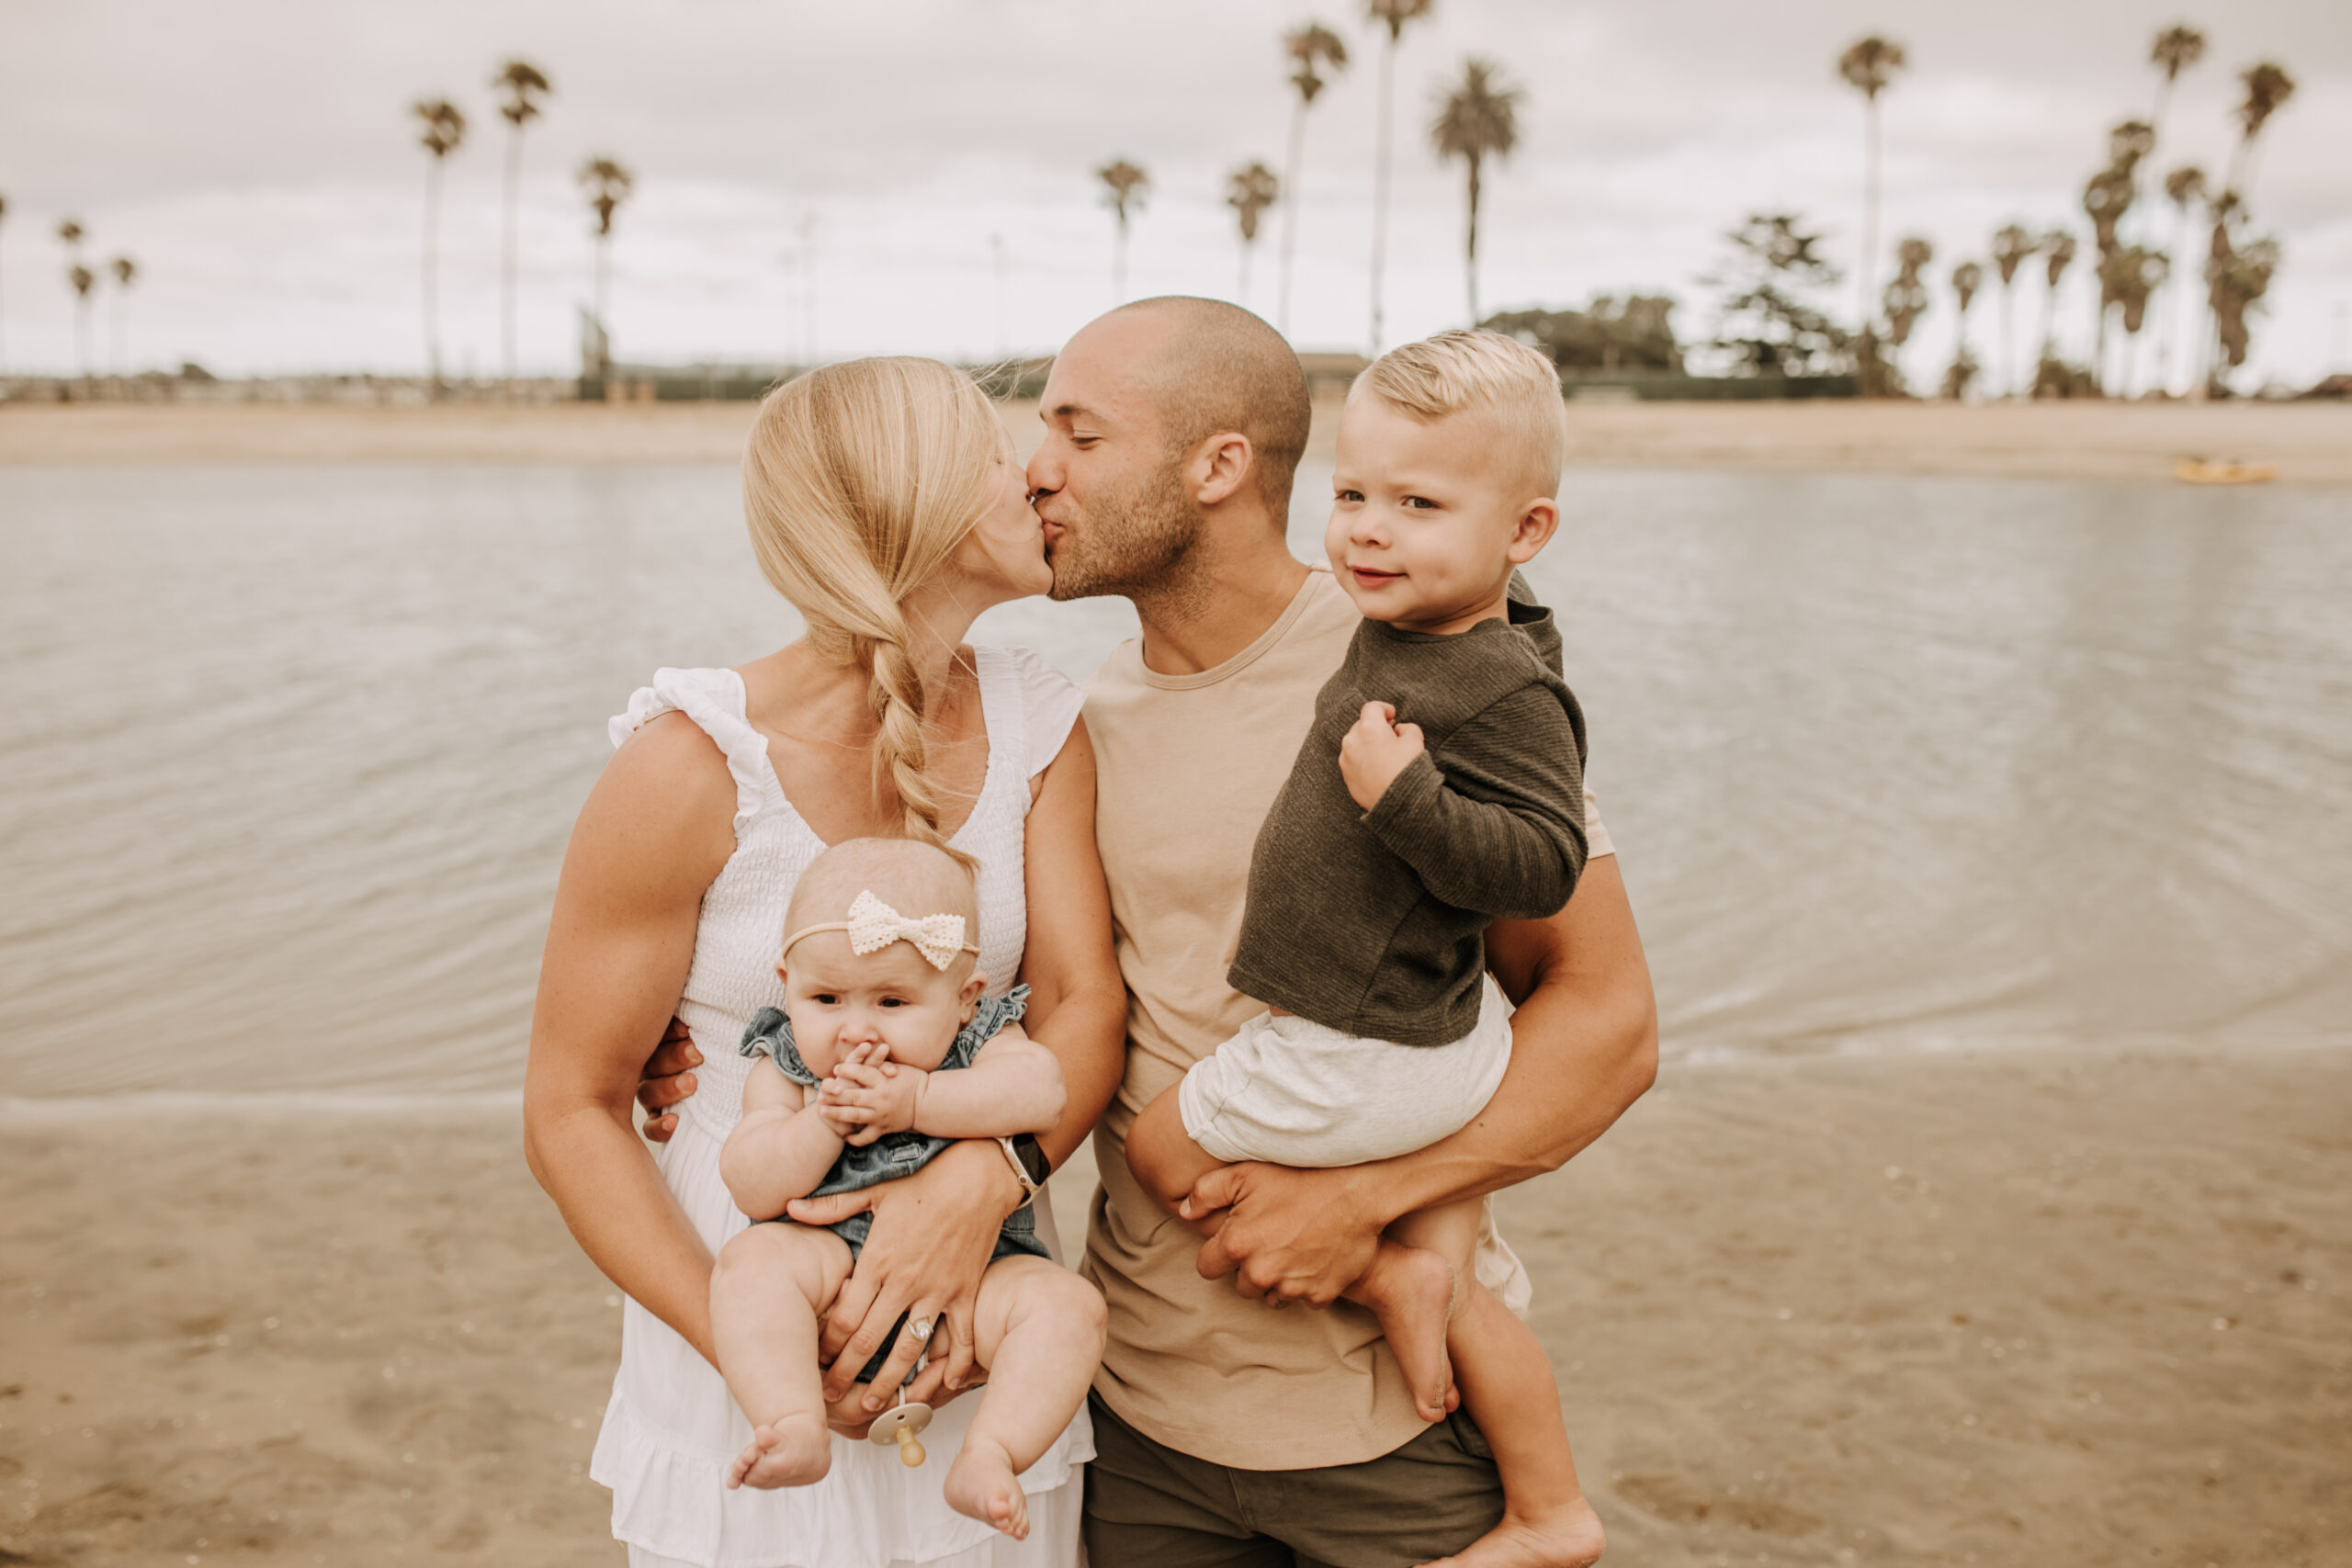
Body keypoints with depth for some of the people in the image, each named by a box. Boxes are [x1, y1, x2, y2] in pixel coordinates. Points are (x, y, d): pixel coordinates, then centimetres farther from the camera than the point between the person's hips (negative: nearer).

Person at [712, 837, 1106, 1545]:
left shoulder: (981, 1042, 0)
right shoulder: (785, 1071, 2)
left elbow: (1040, 1090, -22)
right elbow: (754, 1190, -9)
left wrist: (917, 1102, -26)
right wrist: (826, 1120, -22)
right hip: (834, 1257, 0)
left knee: (1067, 1303, -25)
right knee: (754, 1260, -28)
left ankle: (986, 1460, -29)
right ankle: (798, 1432, -35)